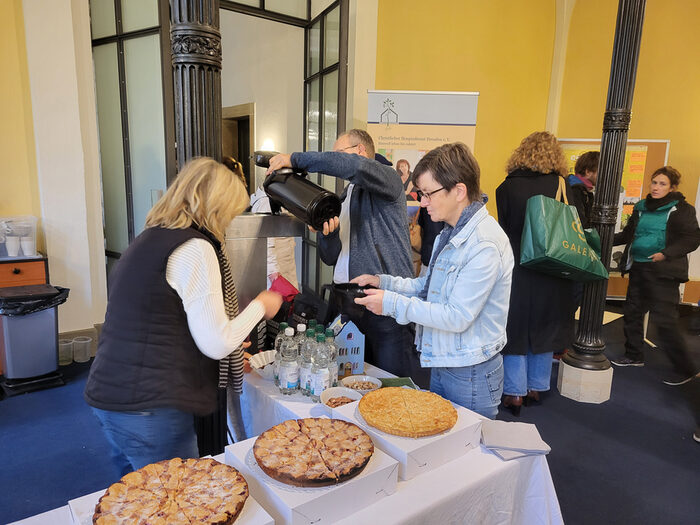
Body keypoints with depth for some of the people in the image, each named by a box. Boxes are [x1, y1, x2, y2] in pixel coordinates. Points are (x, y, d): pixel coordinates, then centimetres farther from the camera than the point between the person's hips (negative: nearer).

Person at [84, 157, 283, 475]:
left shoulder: (148, 240, 12)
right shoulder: (194, 249, -16)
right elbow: (216, 344, -17)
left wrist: (231, 351, 28)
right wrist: (260, 306, -1)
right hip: (149, 409, -9)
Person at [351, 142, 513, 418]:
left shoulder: (483, 245, -24)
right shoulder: (450, 234, 8)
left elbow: (457, 317, -26)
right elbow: (429, 286, 14)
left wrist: (393, 303, -23)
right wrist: (383, 282, 1)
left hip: (471, 375, -9)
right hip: (441, 365, 9)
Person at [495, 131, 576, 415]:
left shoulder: (508, 187, -9)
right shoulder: (565, 189, -4)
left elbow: (503, 230, -2)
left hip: (517, 272, -2)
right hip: (554, 275, 2)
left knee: (515, 330, 10)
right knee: (544, 329, 16)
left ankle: (514, 393, 16)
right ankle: (536, 388, 29)